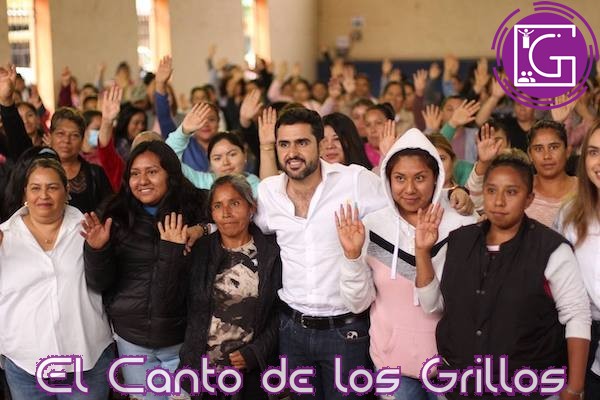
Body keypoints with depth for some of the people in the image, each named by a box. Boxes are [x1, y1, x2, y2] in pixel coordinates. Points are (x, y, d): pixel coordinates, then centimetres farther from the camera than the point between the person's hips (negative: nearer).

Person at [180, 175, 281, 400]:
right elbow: (187, 310, 3)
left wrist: (255, 352, -10)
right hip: (202, 370, 1)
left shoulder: (272, 253, -3)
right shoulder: (198, 251, 2)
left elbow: (282, 312, -2)